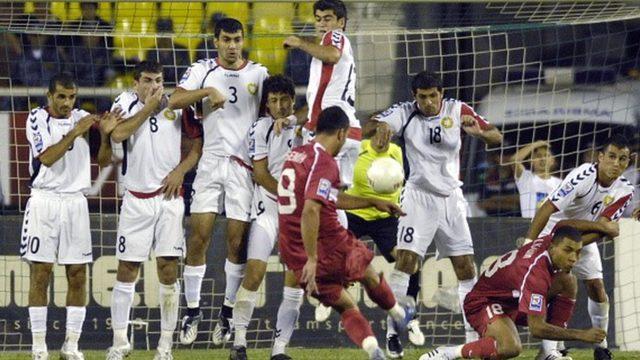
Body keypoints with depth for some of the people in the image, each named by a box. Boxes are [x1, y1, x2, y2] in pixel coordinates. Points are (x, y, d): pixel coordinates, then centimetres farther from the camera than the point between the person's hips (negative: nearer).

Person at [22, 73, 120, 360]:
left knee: (78, 275, 0)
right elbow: (46, 158, -15)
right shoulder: (37, 118, -2)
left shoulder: (83, 118, 8)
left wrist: (105, 134, -10)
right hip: (44, 203, -3)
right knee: (40, 274, -4)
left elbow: (103, 161, 7)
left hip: (75, 203, 3)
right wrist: (75, 133, -20)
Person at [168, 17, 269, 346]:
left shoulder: (258, 74, 7)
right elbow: (175, 101, -6)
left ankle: (227, 312, 10)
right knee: (199, 237, -6)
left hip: (245, 165, 0)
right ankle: (192, 311, 2)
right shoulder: (202, 71, 5)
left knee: (237, 241, 0)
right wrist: (207, 91, -19)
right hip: (211, 161, 0)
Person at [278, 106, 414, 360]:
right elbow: (310, 210, -31)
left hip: (293, 254, 7)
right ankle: (398, 314, 50)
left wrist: (373, 202, 34)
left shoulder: (296, 155, 12)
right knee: (369, 274, 26)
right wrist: (312, 260, -31)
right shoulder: (324, 163, -17)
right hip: (329, 249, -7)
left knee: (345, 307, 18)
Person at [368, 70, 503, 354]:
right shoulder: (405, 112, -8)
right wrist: (381, 128, -48)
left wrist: (479, 132, -30)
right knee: (405, 260, -16)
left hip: (451, 198, 3)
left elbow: (497, 138, -6)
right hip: (418, 197, -3)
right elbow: (373, 126, -23)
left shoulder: (457, 111, -4)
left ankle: (474, 332, 11)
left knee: (465, 267, 2)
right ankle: (393, 330, -14)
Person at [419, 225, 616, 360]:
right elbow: (536, 328, -36)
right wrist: (581, 335, -33)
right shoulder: (535, 273, -36)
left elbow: (563, 227, 17)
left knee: (568, 282, -3)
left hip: (512, 299, 9)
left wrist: (599, 226, 2)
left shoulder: (552, 240, -12)